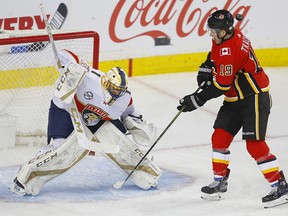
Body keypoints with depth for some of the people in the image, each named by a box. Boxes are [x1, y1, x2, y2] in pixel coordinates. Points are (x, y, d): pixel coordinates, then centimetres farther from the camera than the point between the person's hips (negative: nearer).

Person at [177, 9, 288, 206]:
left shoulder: (231, 49, -29)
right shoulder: (226, 37, 0)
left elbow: (221, 85, -26)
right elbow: (215, 54, 25)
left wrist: (197, 100, -20)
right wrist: (206, 67, 6)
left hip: (255, 98, -10)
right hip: (235, 99, 10)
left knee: (255, 144, -13)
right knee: (219, 137, 7)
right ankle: (220, 182, 19)